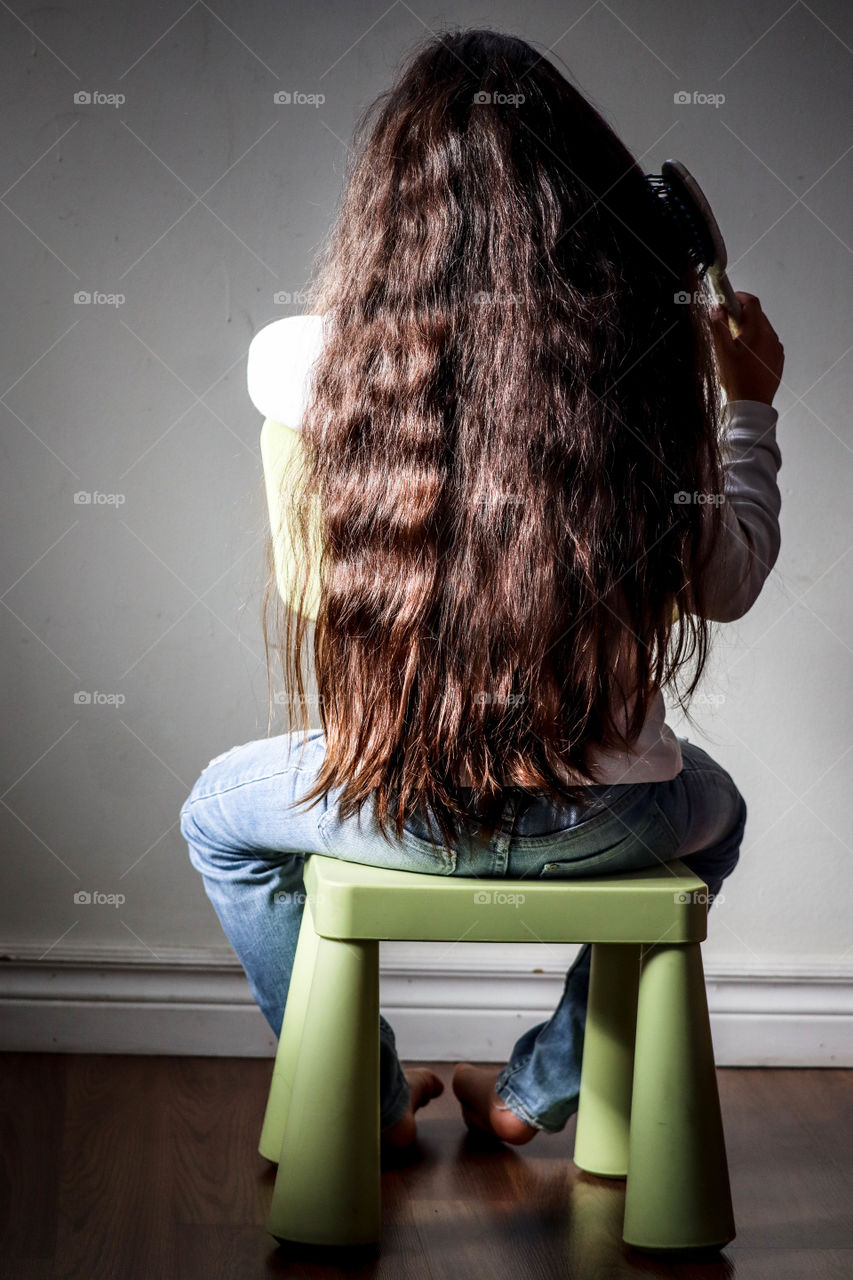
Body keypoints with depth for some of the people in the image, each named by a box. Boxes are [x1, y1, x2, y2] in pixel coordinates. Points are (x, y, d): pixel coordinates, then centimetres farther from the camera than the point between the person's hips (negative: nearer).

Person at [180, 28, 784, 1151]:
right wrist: (749, 405, 14)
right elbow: (730, 586, 1)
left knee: (219, 813, 33)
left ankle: (369, 1098, 41)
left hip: (398, 812, -1)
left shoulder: (328, 356, -12)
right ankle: (537, 1094, 45)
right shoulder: (654, 357, -12)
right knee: (713, 809, 38)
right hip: (610, 821, 1)